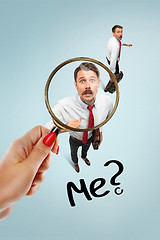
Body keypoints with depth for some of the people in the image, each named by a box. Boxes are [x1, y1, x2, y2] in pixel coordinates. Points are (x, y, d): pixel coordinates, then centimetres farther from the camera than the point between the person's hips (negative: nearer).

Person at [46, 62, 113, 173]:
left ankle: (84, 157, 72)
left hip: (90, 137, 3)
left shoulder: (107, 102, -32)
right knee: (74, 152, 33)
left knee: (86, 148, 37)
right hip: (75, 140, -2)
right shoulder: (64, 106, -44)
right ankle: (75, 162, 67)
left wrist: (100, 131, 0)